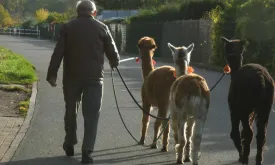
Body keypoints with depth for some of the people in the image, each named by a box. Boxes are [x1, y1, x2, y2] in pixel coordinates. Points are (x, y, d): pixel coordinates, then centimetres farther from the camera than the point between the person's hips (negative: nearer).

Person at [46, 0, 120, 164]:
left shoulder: (68, 27, 2)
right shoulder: (101, 28, 2)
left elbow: (58, 53, -4)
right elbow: (112, 52, 5)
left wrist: (52, 74, -3)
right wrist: (115, 63, 26)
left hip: (71, 76, 1)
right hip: (94, 77, -1)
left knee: (71, 110, 18)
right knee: (91, 114, 0)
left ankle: (70, 144, 29)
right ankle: (87, 151, -7)